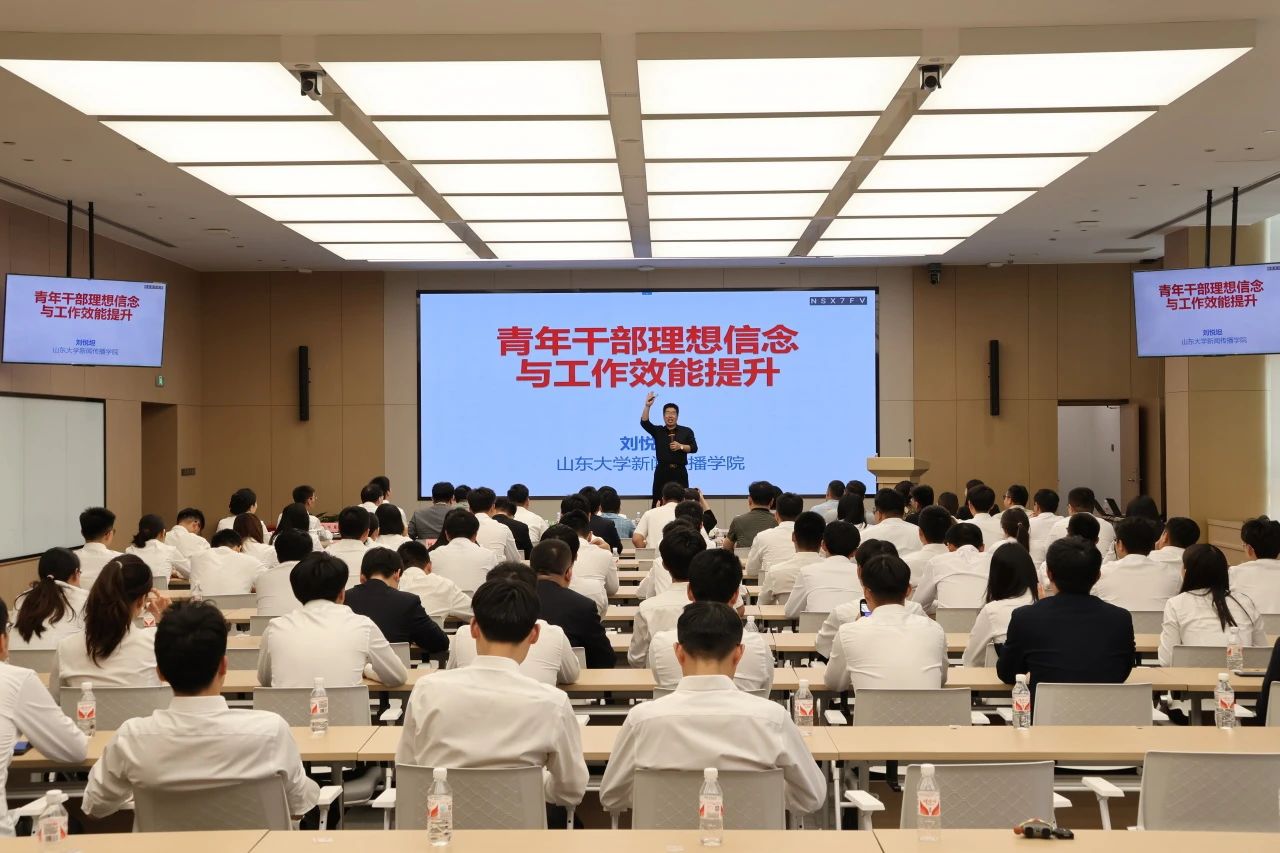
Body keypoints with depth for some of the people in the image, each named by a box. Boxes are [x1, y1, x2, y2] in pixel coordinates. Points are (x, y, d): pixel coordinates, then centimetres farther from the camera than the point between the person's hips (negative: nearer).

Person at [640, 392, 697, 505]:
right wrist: (647, 406, -19)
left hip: (680, 472, 0)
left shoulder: (686, 431, 7)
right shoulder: (658, 431, 7)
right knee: (659, 502, -1)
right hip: (662, 471, 0)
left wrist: (681, 446, -17)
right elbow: (644, 422, -7)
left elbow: (694, 448, 0)